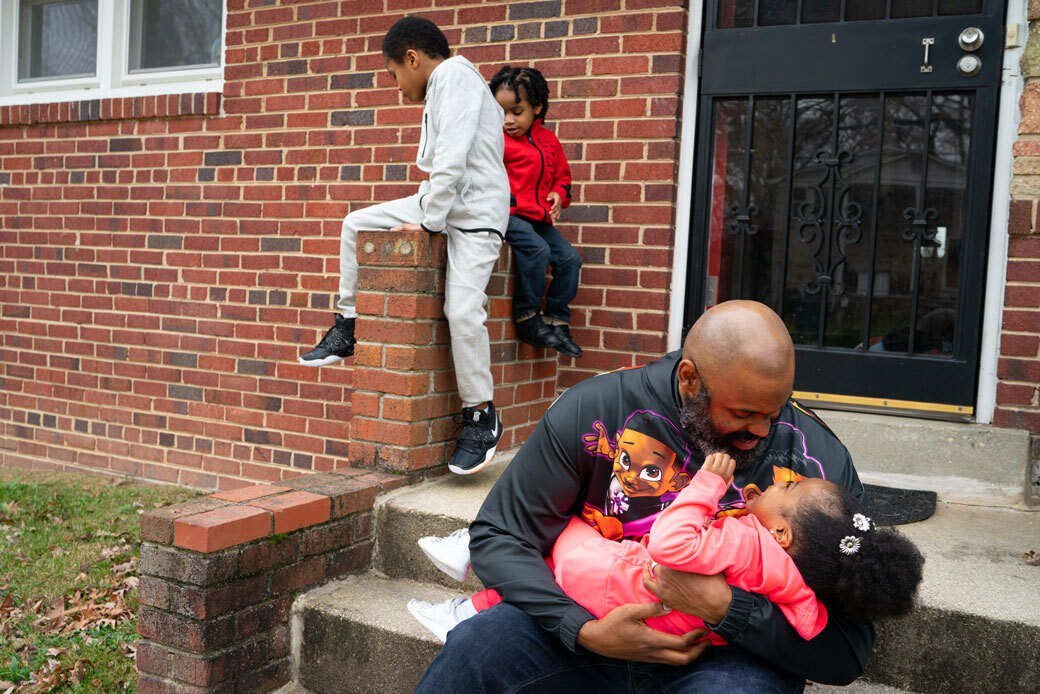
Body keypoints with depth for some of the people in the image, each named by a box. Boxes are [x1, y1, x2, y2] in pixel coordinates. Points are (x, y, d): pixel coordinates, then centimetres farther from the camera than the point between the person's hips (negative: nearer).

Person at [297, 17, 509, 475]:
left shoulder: (454, 75, -10)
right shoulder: (439, 93, 20)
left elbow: (452, 159, -20)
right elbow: (438, 167, 16)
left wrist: (429, 221, -18)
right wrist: (423, 210, 3)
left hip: (474, 212, -10)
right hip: (440, 202, 10)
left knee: (461, 307, -23)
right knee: (355, 223, 7)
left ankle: (481, 417, -11)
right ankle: (346, 329, 15)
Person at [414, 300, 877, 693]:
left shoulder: (820, 461, -10)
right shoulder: (594, 410, -10)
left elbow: (847, 653, -8)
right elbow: (498, 536, -5)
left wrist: (722, 607, -25)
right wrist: (585, 630, -20)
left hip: (734, 650, -1)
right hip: (593, 615, 2)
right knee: (474, 648, -26)